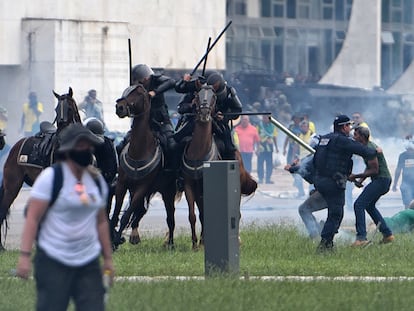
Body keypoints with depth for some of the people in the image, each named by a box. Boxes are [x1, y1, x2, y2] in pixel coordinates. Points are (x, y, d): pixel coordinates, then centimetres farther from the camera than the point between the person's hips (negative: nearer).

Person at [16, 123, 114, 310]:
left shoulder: (97, 181, 11)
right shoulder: (50, 177, -7)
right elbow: (32, 218, -10)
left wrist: (108, 258, 19)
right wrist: (24, 256, -17)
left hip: (88, 261, 5)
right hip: (53, 262, -5)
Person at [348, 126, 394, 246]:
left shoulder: (370, 149, -18)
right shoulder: (367, 146, 15)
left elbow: (374, 170, -21)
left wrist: (356, 176, -16)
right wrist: (361, 180, 10)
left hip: (381, 180, -11)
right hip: (382, 181, 11)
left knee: (359, 204, -15)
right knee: (369, 206, 25)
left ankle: (361, 237, -21)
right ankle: (387, 235, 25)